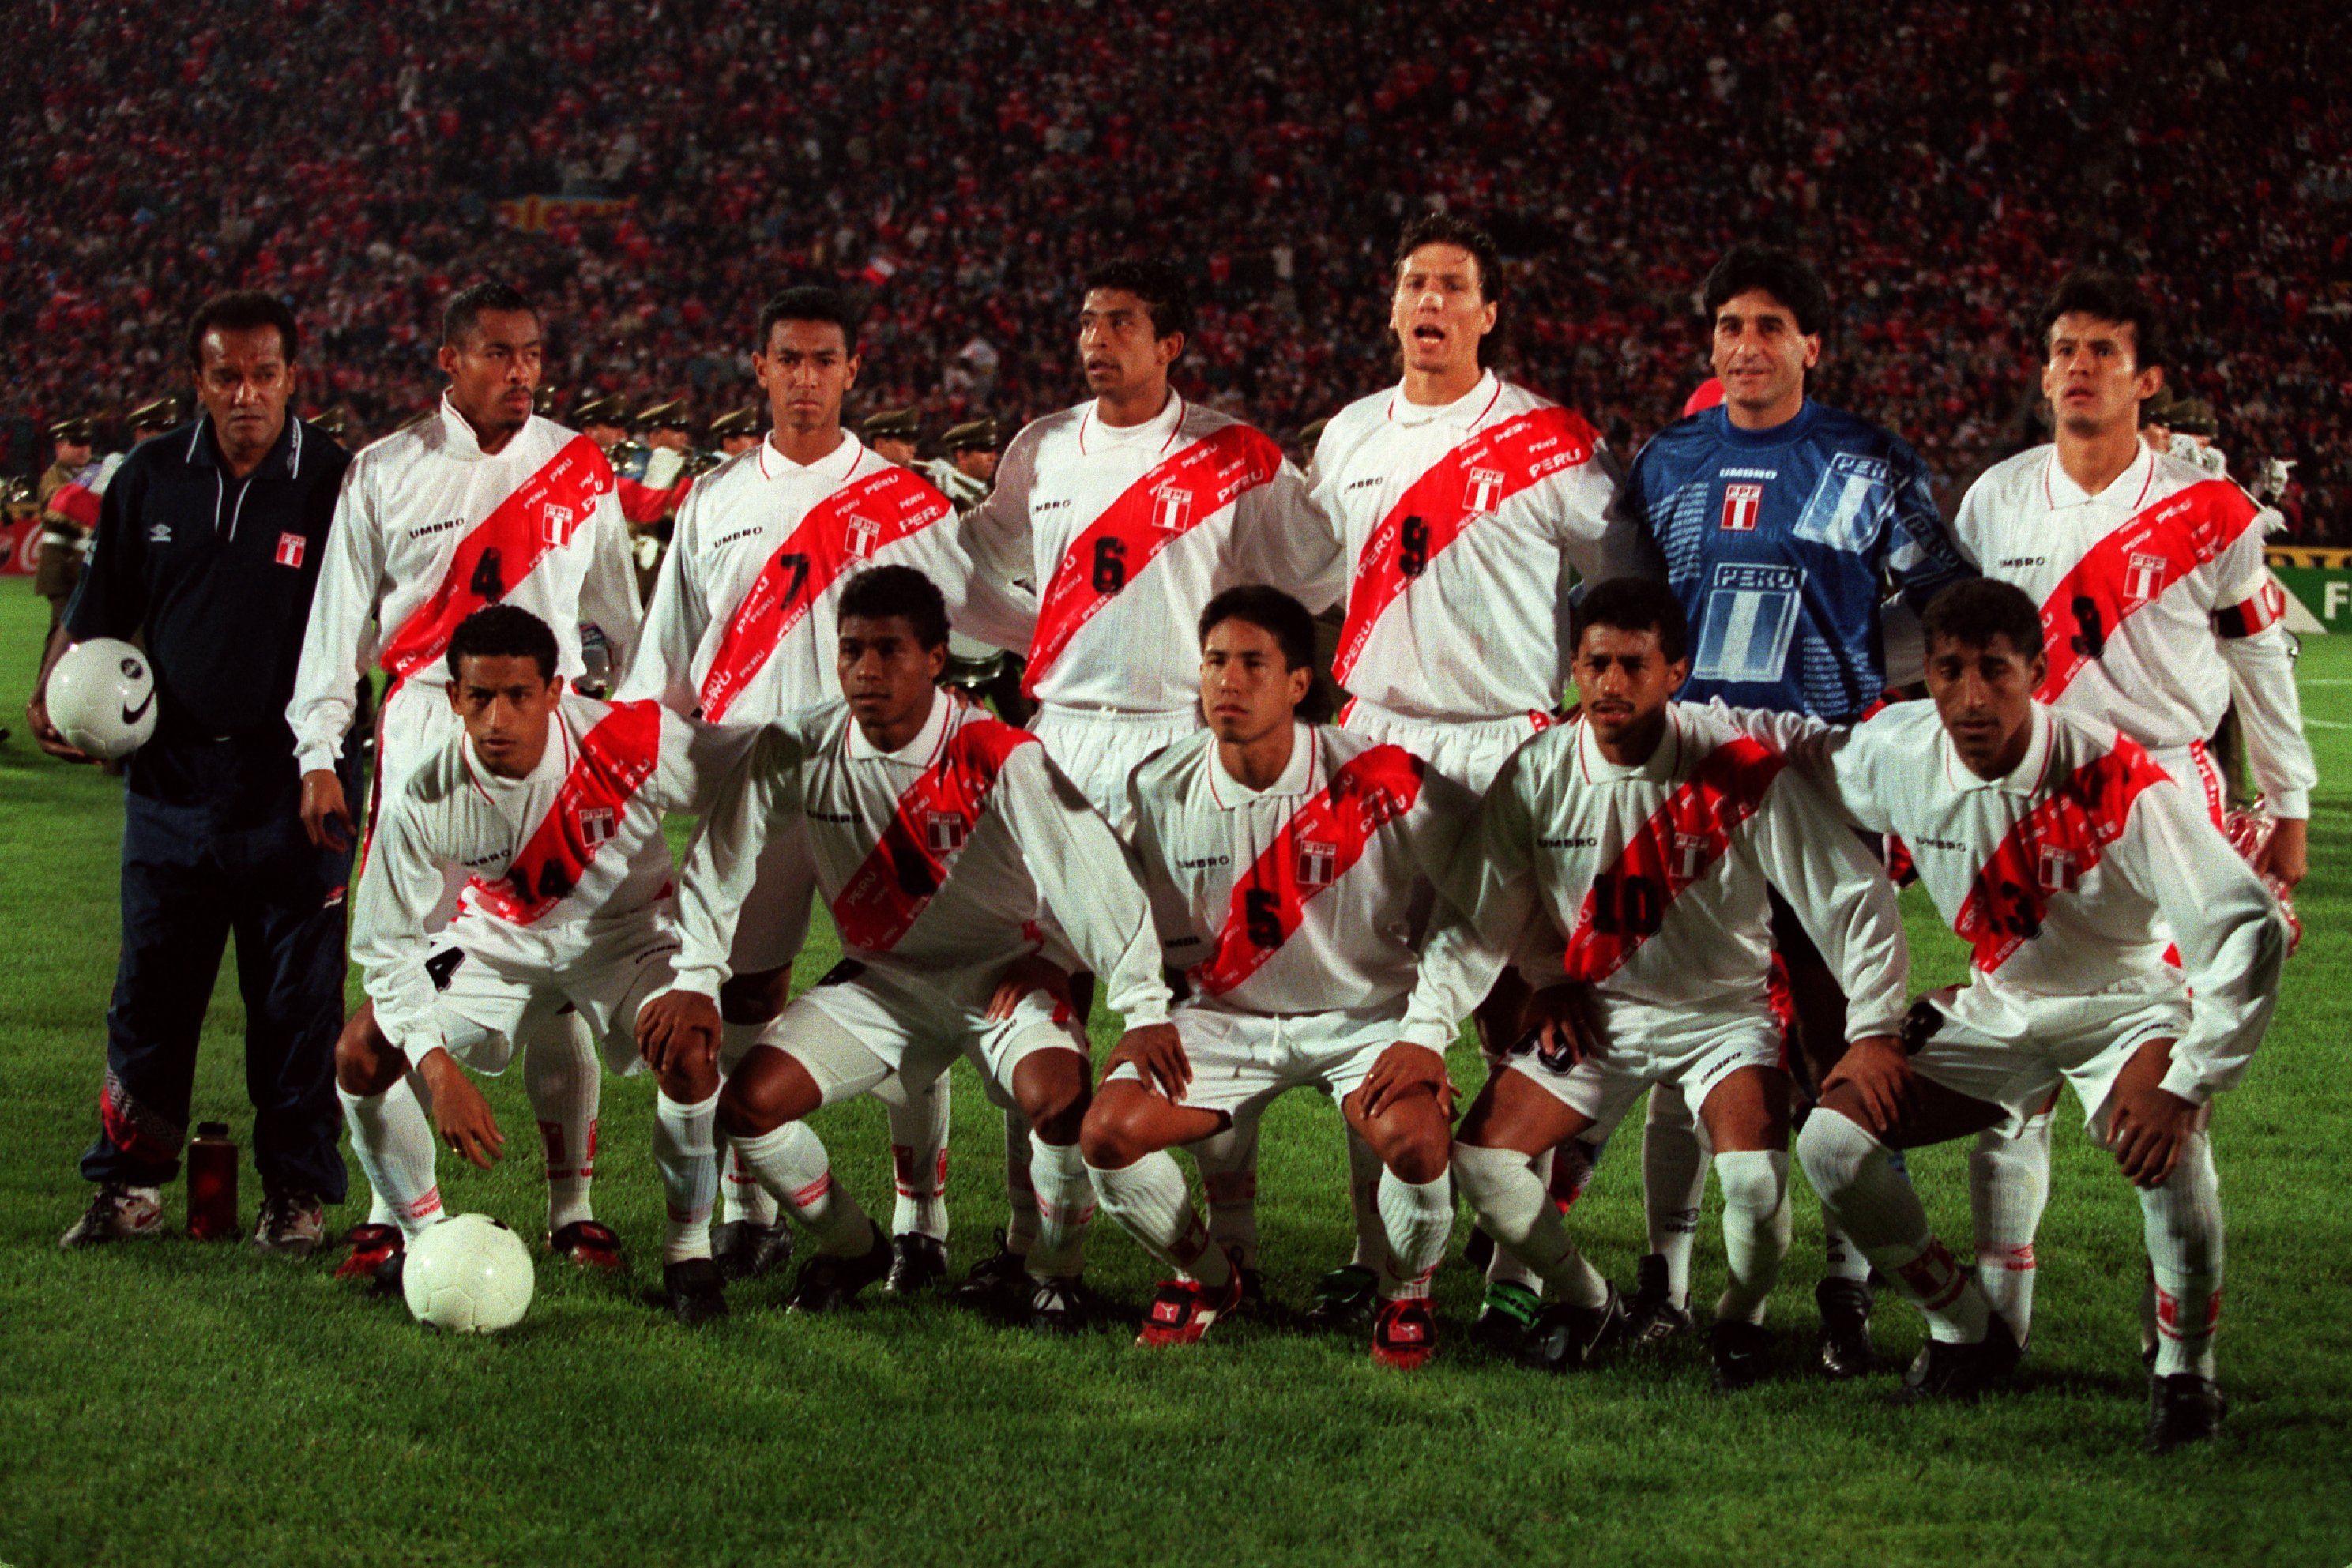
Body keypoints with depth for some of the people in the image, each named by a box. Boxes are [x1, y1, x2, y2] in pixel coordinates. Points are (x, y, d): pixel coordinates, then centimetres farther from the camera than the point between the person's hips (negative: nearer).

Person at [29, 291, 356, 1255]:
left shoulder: (335, 484, -4)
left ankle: (297, 1191, 14)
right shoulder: (152, 477, 6)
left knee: (296, 1000, 3)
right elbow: (99, 608, 15)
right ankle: (130, 1183, 18)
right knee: (150, 992, 8)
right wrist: (52, 694, 1)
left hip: (291, 788, -3)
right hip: (172, 778, 3)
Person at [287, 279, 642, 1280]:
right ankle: (392, 1207, 5)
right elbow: (339, 621, 5)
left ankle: (572, 1205, 7)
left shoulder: (580, 471, 8)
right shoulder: (385, 475, 5)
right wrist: (318, 756, 0)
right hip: (422, 740, -1)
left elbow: (619, 617, 15)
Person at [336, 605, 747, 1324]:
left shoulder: (633, 744, -32)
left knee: (690, 1055, -31)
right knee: (361, 1054, -16)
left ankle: (688, 1250, -6)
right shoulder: (424, 802, -26)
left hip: (626, 932, -2)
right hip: (499, 938, 2)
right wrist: (438, 1069, -28)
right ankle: (424, 1236, 8)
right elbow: (384, 947, -16)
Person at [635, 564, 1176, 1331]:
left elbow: (1089, 873, -28)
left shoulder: (999, 759, -24)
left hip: (1003, 970, -4)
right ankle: (852, 1247, 16)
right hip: (881, 974, 4)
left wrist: (1146, 1010, -34)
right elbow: (720, 861, -2)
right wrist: (696, 980, -8)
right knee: (748, 1102, -12)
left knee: (1058, 1095, -33)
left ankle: (1053, 1271, -4)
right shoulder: (795, 750, -13)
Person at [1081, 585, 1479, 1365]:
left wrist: (1426, 1033, -16)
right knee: (1107, 1133, -19)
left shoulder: (1378, 782, -17)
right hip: (1224, 1017, 3)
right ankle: (1205, 1275, 12)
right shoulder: (1160, 790, -7)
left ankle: (1405, 1296, 3)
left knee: (1416, 1144, -32)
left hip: (1364, 1016, -3)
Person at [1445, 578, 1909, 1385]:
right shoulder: (1535, 775, -11)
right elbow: (1485, 915, 6)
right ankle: (1588, 1303, 16)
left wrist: (1875, 1032, -17)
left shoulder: (1740, 774, -20)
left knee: (1758, 1181, -28)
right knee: (1479, 1159, -12)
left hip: (1725, 1009, -3)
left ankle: (1741, 1317, 7)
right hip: (1596, 1011, 4)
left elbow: (1855, 898, -15)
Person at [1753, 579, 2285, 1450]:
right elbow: (1799, 746, 9)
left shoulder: (2119, 783, -31)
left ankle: (2184, 1371, -9)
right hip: (1999, 1008, 5)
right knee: (1832, 1141, -10)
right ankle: (1968, 1335, 12)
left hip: (2130, 1004, -5)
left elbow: (2248, 929, -30)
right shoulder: (1900, 753, -16)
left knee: (2165, 1147, -36)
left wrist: (2184, 1085, -34)